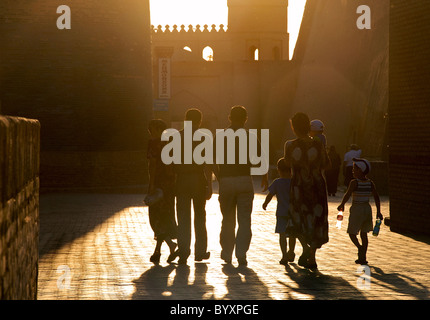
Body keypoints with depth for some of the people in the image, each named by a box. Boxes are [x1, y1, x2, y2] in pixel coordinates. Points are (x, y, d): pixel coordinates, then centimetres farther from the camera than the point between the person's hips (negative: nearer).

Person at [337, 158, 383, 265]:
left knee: (352, 232, 6)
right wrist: (378, 212, 8)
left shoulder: (354, 182, -14)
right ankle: (363, 257, 13)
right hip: (367, 208, 5)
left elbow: (347, 195, -18)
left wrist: (342, 205, -2)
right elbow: (376, 197, 3)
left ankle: (360, 247, -23)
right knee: (364, 234, 13)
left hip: (357, 209, -5)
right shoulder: (370, 183, 2)